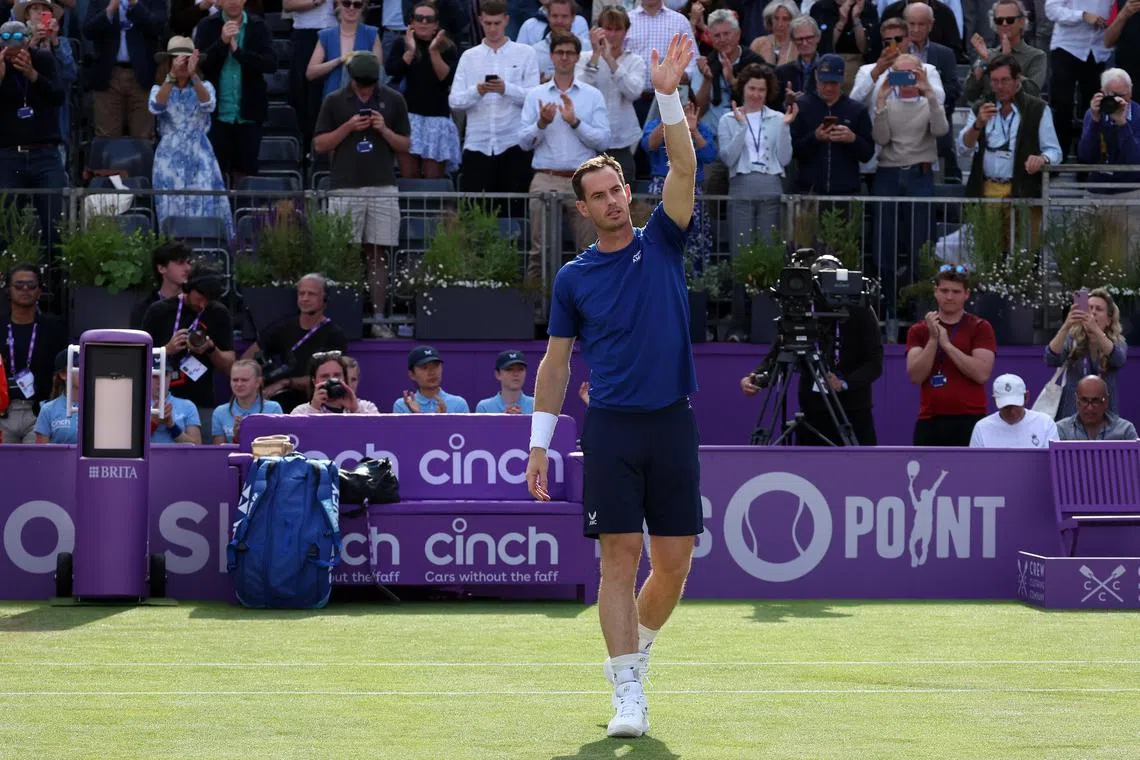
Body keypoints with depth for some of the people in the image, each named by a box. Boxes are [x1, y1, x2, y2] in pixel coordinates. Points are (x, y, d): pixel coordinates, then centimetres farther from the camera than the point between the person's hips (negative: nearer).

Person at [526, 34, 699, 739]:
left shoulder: (662, 244, 7)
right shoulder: (574, 277, 8)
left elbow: (684, 168, -7)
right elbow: (556, 362, 12)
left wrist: (669, 95, -19)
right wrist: (539, 441, 7)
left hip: (672, 423, 1)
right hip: (611, 426, -1)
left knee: (674, 562, 3)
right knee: (620, 558, -7)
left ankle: (635, 649, 30)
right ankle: (628, 692, -5)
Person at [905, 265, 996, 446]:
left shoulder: (980, 328, 2)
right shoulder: (919, 331, 11)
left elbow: (982, 373, -12)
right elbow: (915, 376, -1)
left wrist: (947, 344, -13)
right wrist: (933, 339, -11)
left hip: (969, 422, -3)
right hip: (930, 422, 3)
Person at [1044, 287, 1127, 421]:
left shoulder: (1117, 343, 3)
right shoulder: (1072, 341, 2)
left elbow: (1118, 359, -21)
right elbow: (1051, 359, -17)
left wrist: (1095, 330, -36)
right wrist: (1066, 327, -32)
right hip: (1071, 414, 0)